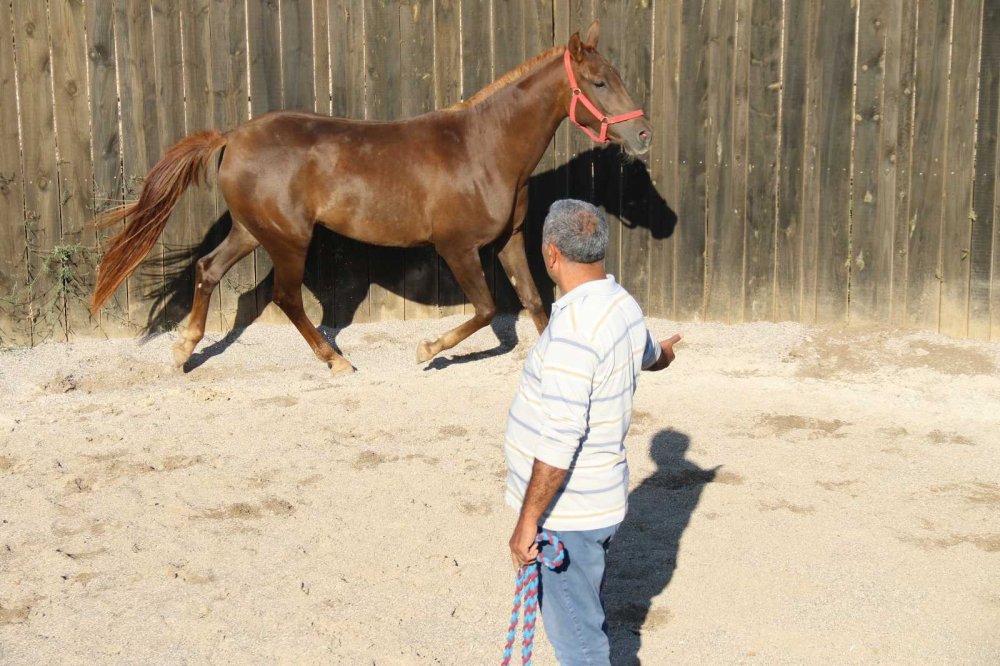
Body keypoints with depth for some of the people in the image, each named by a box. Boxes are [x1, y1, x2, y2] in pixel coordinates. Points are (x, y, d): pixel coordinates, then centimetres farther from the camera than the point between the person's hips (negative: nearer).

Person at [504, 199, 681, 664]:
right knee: (583, 620, 24)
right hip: (599, 500, 9)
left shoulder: (573, 329, -27)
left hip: (568, 513, -9)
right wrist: (663, 352, 52)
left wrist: (528, 521, -20)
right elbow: (650, 355, 27)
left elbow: (559, 442, -28)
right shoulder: (622, 305, 3)